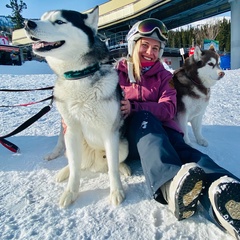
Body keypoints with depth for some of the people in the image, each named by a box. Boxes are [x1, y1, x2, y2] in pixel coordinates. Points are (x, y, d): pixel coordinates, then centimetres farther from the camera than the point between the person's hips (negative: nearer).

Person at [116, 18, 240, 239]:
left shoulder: (164, 76, 14)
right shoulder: (117, 71, 13)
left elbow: (168, 109, -2)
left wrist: (134, 107, -19)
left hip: (160, 130, 2)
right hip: (127, 134, -1)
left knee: (180, 147, -32)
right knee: (144, 117, -35)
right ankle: (172, 182, -61)